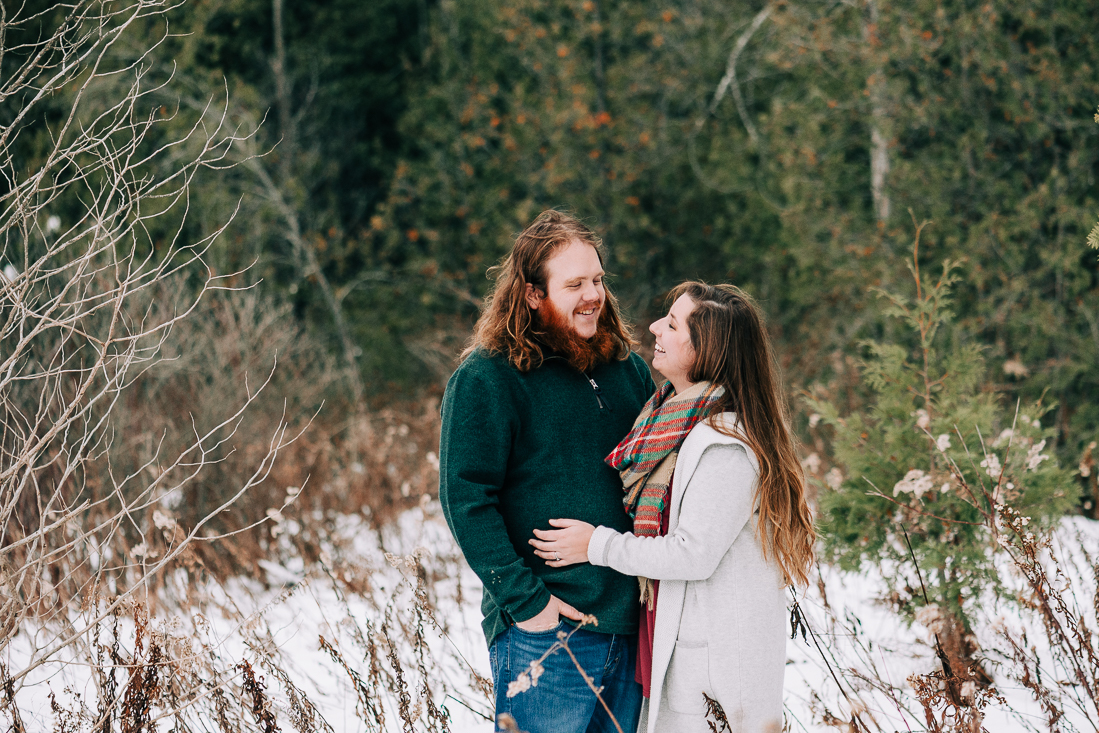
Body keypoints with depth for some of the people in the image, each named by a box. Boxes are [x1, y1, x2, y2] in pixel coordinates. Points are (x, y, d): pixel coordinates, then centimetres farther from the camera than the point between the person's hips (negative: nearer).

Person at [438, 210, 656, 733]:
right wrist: (524, 600, -17)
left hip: (629, 627, 6)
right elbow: (465, 498, -12)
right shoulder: (486, 378, -7)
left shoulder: (628, 369, 12)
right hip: (545, 632, -6)